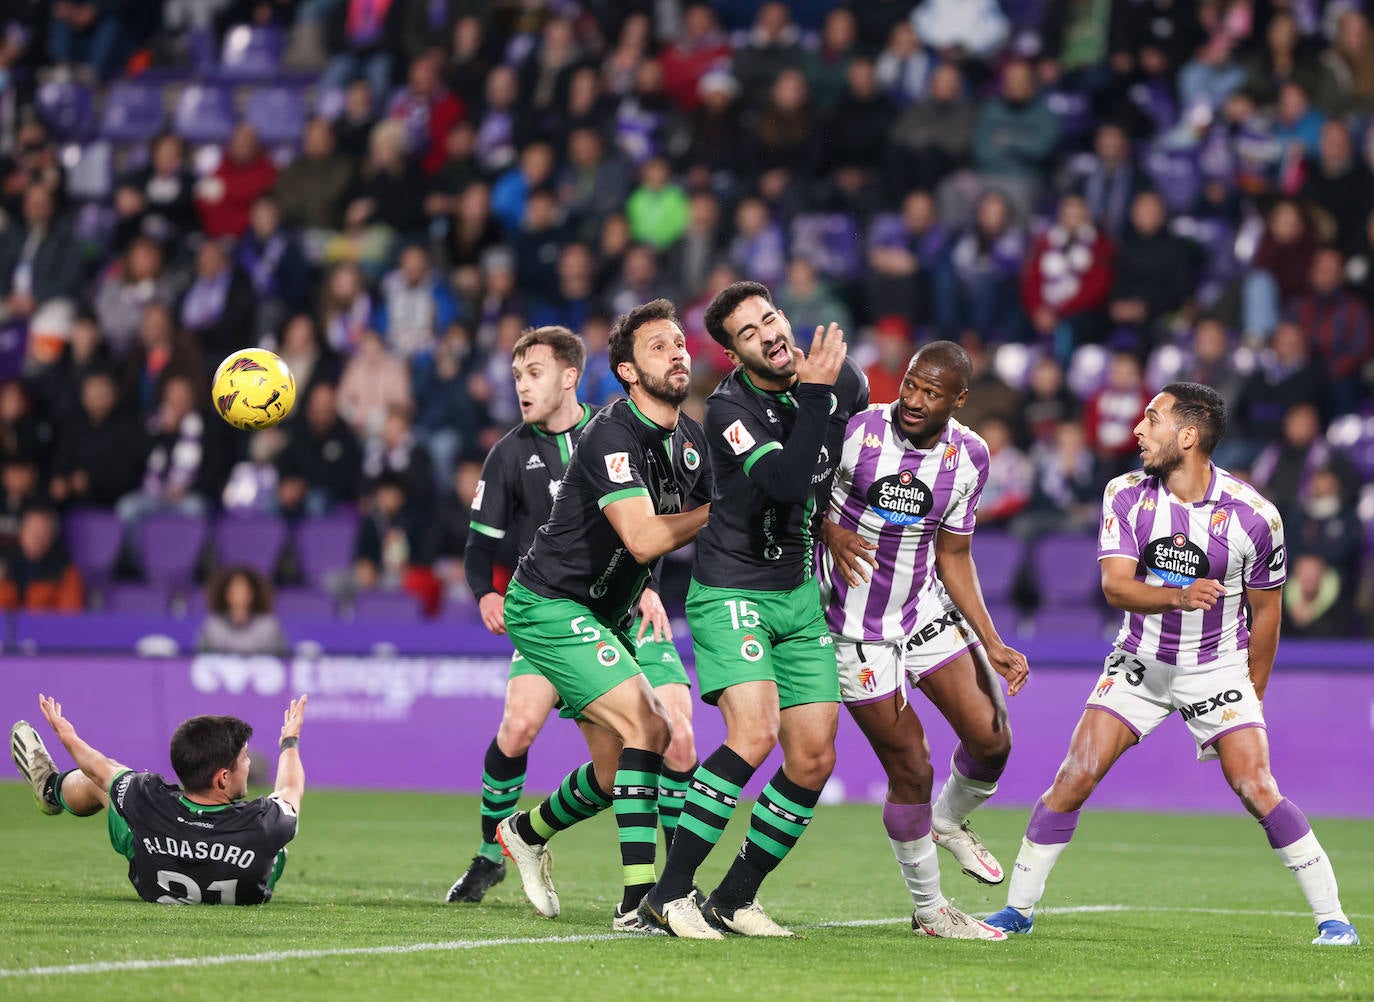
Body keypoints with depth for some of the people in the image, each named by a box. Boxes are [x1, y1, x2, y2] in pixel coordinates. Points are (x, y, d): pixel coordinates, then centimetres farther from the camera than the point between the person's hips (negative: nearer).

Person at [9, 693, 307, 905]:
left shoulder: (150, 803, -40)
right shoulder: (263, 824, -42)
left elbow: (100, 769, -15)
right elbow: (291, 788, -15)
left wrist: (68, 737, 6)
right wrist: (290, 742, 7)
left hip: (156, 890, 0)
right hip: (246, 898, 0)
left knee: (104, 776, 19)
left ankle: (50, 788, 53)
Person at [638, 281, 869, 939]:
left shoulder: (842, 379, -1)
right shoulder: (729, 408, -18)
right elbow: (786, 483, -33)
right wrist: (814, 393, -31)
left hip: (800, 596, 6)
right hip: (731, 594, -6)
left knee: (814, 759, 0)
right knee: (754, 734, -24)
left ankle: (734, 899, 12)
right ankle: (668, 894, -19)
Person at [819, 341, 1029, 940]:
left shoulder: (969, 457, -4)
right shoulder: (856, 433, -19)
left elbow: (953, 556, 4)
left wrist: (992, 646, 0)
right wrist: (832, 532, -25)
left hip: (928, 613, 5)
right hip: (859, 628, -5)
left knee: (991, 739, 0)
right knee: (911, 768, -3)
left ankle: (950, 823, 34)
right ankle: (928, 909, 15)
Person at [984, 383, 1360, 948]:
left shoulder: (1253, 515, -15)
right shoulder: (1126, 495, -9)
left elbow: (1265, 610, -1)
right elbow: (1115, 585, -19)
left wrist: (1251, 699, 6)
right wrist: (1180, 597, -39)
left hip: (1217, 667, -2)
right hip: (1141, 663, 2)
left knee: (1257, 790, -15)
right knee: (1075, 776, -9)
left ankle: (1331, 918, -5)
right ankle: (1018, 909, 4)